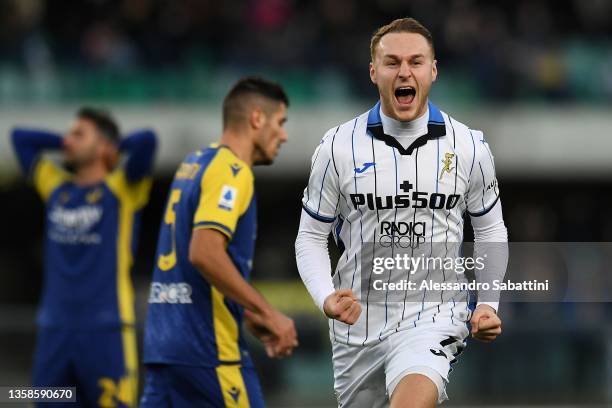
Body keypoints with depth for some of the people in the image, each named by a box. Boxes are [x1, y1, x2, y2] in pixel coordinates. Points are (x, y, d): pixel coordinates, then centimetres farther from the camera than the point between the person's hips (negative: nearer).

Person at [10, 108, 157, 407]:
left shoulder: (122, 189, -1)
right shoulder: (56, 187, 14)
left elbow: (146, 140, -16)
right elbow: (20, 137, 23)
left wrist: (114, 149, 2)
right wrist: (68, 146, 16)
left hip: (106, 331, -5)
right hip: (54, 331, 5)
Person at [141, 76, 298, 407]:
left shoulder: (194, 164, 19)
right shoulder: (232, 171, -10)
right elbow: (205, 253, -22)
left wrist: (251, 319, 23)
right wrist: (268, 314, -17)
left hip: (163, 342, 9)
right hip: (206, 344, -9)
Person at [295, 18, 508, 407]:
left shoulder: (469, 146, 0)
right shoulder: (339, 146, -2)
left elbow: (491, 229, 14)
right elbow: (311, 236, 4)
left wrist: (488, 303, 3)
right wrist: (326, 297, -14)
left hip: (434, 316, -2)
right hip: (358, 321, 2)